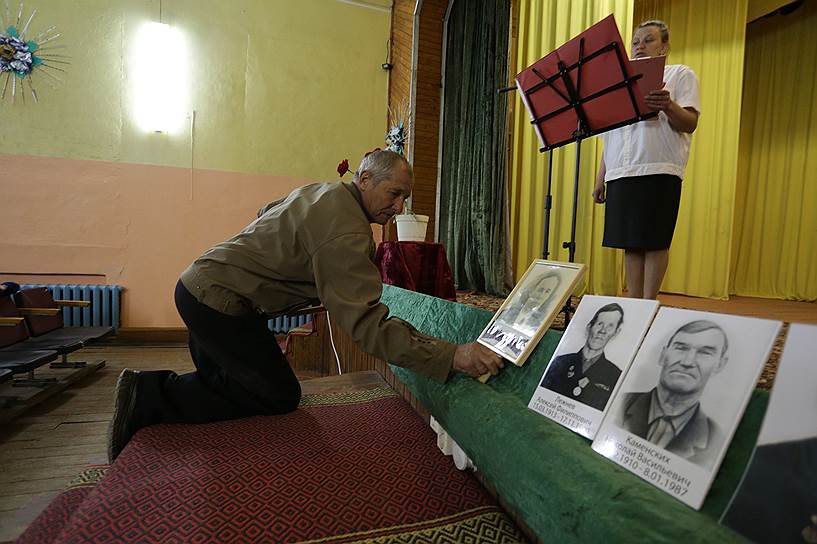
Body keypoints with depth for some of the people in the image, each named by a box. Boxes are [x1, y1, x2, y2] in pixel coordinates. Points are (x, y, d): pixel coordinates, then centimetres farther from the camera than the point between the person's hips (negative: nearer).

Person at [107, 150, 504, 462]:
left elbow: (266, 211, 26)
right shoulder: (345, 229, -24)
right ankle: (148, 399, -2)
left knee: (222, 383, 21)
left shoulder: (322, 191, 8)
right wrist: (452, 357, -34)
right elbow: (366, 323, -32)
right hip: (218, 300, -10)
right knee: (279, 396, -1)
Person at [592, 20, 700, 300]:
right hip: (620, 173, 5)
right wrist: (600, 177, 14)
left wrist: (668, 105, -22)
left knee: (655, 242, -6)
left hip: (659, 171, -4)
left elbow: (689, 124, -2)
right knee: (630, 243, 3)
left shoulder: (681, 74, 11)